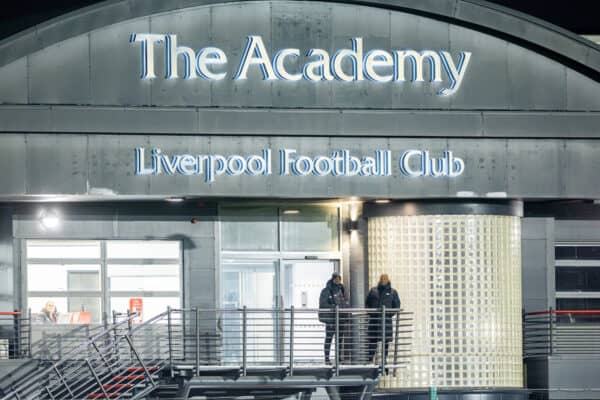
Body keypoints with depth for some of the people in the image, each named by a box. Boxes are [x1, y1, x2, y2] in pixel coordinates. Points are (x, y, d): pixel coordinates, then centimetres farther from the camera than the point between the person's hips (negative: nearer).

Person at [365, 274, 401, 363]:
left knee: (386, 341, 0)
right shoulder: (373, 290, 11)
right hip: (374, 319, 1)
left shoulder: (392, 292, 7)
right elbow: (367, 303, 14)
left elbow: (397, 305, 8)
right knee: (372, 340, -1)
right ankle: (370, 359, 4)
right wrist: (370, 313, 0)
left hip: (386, 320, -1)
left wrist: (390, 314, -3)